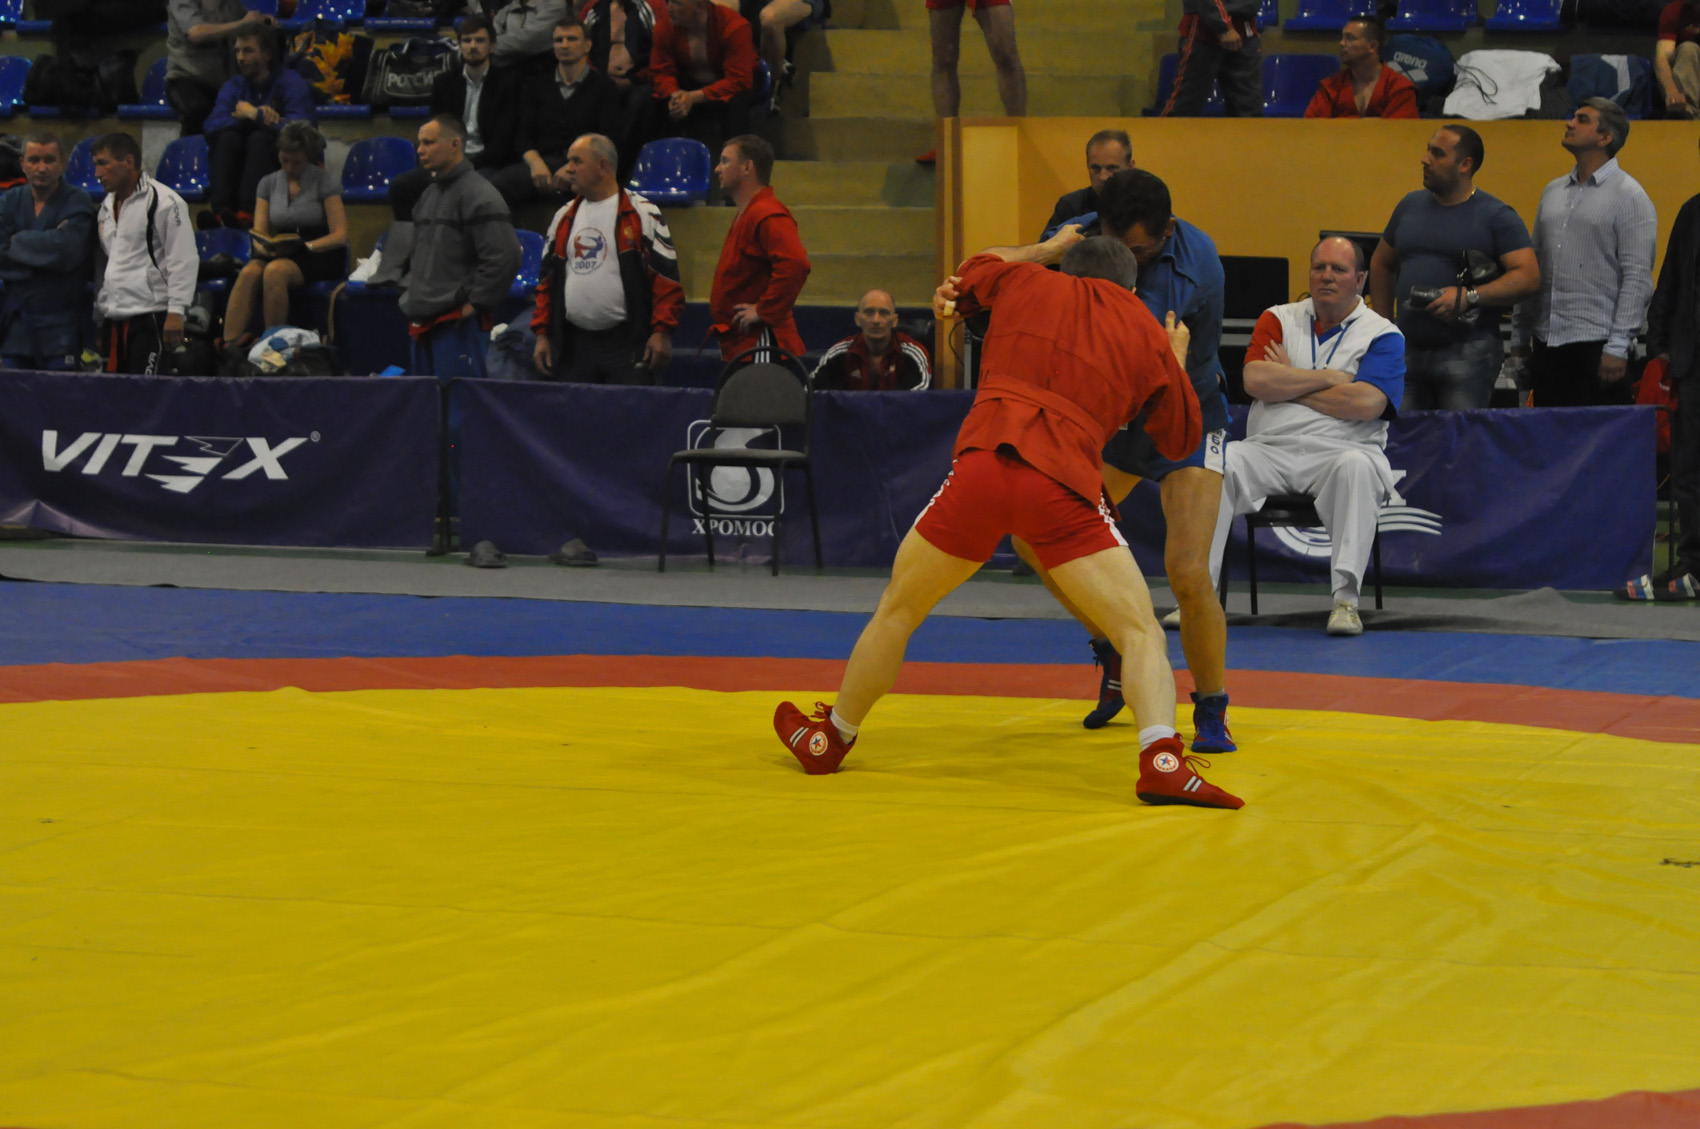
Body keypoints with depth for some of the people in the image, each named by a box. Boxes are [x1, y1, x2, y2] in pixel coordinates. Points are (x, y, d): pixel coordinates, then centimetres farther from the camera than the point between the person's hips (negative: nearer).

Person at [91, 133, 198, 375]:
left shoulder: (165, 202, -8)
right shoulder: (107, 205, 19)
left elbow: (183, 261, -12)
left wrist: (175, 311, -18)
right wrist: (99, 307, 24)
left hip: (150, 314, -8)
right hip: (112, 318, 8)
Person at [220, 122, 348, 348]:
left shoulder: (325, 182, -1)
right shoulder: (269, 183, 13)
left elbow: (340, 235, -7)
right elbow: (259, 233, 9)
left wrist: (305, 246, -21)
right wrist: (266, 247, -15)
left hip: (320, 256, -4)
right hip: (282, 255, 4)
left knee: (275, 270, -35)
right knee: (249, 272, -30)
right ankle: (229, 344, -39)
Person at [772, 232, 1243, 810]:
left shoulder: (1028, 283, 22)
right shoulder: (1149, 333, 19)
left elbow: (975, 267, 45)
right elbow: (1181, 437, 29)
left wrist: (1047, 248, 57)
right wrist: (1178, 359, 43)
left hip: (982, 464, 2)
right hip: (1064, 483, -1)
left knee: (897, 610, 21)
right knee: (1141, 632, 3)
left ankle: (829, 741, 37)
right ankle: (1161, 761, -21)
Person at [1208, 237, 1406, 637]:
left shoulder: (1382, 335, 5)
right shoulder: (1278, 320, 14)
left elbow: (1366, 403, -13)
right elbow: (1255, 381, -4)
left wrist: (1289, 384, -3)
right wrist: (1328, 379, -5)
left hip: (1341, 450, -2)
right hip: (1270, 449, 3)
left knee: (1356, 466, -37)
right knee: (1218, 461, -26)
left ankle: (1346, 599, -38)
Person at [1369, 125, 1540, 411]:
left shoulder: (1496, 216, -1)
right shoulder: (1410, 206, 16)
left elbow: (1529, 277, -10)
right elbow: (1381, 264, 28)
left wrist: (1469, 297, -19)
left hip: (1467, 352, -5)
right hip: (1408, 352, 5)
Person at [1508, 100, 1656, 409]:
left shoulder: (1629, 196, -4)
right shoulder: (1552, 192, 17)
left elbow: (1637, 279, -10)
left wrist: (1618, 347, -17)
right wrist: (1519, 339, 16)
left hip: (1597, 347, -7)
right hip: (1547, 346, 7)